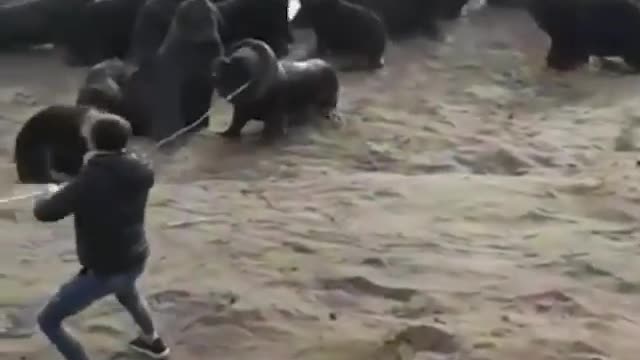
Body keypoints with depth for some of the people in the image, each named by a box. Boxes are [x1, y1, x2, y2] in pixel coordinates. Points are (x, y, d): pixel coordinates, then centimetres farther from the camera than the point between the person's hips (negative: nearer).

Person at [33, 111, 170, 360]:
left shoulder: (89, 181, -25)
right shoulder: (140, 173, -8)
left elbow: (43, 213, -18)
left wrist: (51, 193, 3)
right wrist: (99, 163, 14)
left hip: (104, 271, -7)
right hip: (136, 261, 7)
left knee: (48, 321, 7)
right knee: (126, 291, 42)